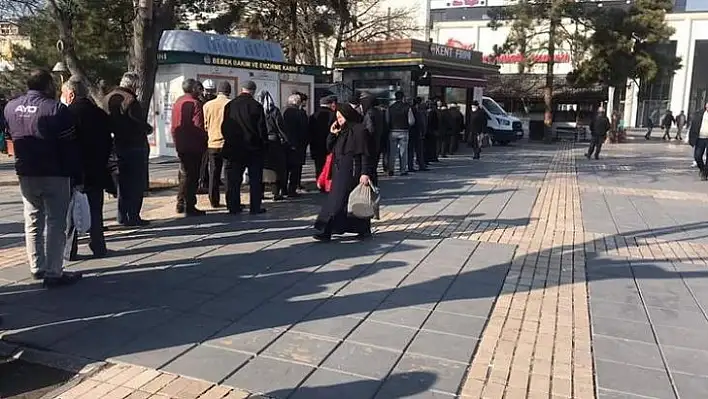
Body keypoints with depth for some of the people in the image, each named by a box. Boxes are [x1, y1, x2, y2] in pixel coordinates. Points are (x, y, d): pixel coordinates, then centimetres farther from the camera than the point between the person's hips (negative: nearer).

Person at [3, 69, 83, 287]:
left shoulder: (10, 107, 5)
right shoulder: (56, 109, -14)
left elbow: (11, 136, 15)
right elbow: (70, 148, -14)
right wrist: (76, 176, -9)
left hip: (25, 174, 6)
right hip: (55, 175, -6)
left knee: (32, 221, 16)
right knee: (55, 223, -1)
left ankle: (37, 267, 23)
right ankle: (53, 272, 0)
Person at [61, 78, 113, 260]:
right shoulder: (100, 113, 4)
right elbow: (108, 143, 8)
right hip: (96, 170, 4)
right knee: (95, 210, 12)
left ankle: (69, 250, 10)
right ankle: (98, 247, 15)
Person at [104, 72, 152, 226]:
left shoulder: (107, 98, 10)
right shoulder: (130, 100, -17)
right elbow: (141, 125, -18)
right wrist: (149, 129, 1)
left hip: (117, 145, 8)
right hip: (134, 146, -8)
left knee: (123, 182, 16)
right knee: (136, 183, -1)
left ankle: (122, 216, 21)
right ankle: (133, 216, 1)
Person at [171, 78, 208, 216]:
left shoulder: (177, 102, 12)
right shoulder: (194, 103, -13)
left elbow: (174, 126, 14)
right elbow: (198, 126, -19)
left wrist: (177, 141, 18)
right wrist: (205, 139, -6)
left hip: (180, 146, 8)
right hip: (193, 146, -8)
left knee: (184, 174, 18)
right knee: (192, 176, -3)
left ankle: (180, 204, 24)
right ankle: (190, 207, 0)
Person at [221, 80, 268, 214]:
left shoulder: (230, 105, 1)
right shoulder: (256, 106, -9)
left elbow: (224, 127, 5)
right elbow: (262, 128, -8)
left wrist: (229, 140, 15)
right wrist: (264, 144, 2)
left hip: (234, 148, 3)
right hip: (253, 148, -3)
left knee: (234, 179, 9)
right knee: (255, 179, 4)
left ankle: (234, 207, 12)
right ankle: (255, 207, 5)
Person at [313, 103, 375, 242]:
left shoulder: (359, 130, -11)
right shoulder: (342, 131, 16)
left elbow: (365, 153, -16)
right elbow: (329, 148, 17)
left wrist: (365, 173, -23)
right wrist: (332, 134, 2)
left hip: (351, 172, -9)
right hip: (340, 171, 9)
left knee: (338, 202, -9)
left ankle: (326, 231, -8)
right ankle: (364, 230, 21)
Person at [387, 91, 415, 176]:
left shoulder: (390, 108, 0)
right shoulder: (407, 107, -5)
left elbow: (387, 120, 0)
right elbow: (411, 121, -7)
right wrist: (407, 126, 11)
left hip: (393, 131, 1)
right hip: (404, 131, -1)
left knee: (393, 151, 8)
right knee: (403, 151, 6)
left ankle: (391, 169, 2)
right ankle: (403, 170, 8)